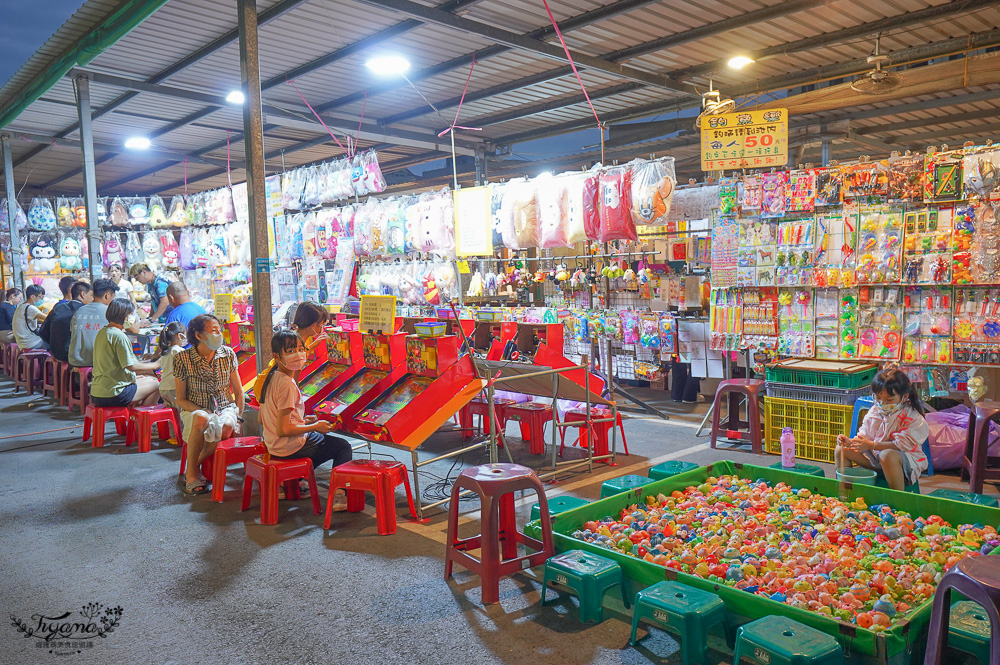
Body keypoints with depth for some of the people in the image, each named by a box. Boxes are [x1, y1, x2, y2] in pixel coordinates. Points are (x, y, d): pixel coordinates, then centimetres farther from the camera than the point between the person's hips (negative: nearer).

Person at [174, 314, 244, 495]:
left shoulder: (228, 354, 1)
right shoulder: (183, 359, -6)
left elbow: (239, 392, 8)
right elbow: (181, 400, -3)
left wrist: (238, 417, -4)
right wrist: (203, 412, -18)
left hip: (225, 407, 2)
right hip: (195, 409, -2)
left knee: (227, 426, -34)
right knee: (201, 419, -39)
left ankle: (196, 465, -10)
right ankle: (191, 473, -21)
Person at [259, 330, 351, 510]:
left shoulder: (272, 377, 4)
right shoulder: (287, 384, -25)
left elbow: (261, 420, 11)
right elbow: (283, 430, -27)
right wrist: (314, 426, -13)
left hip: (272, 444, 9)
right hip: (289, 446, -9)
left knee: (324, 440, 34)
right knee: (344, 447, 5)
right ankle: (339, 496, -2)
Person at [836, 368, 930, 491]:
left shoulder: (912, 417, -14)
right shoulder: (873, 413, 5)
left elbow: (901, 444, -23)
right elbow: (864, 436, 7)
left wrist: (871, 445, -29)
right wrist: (851, 442, -17)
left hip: (906, 458, -6)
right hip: (875, 456, 7)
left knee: (887, 455, -41)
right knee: (840, 449, -3)